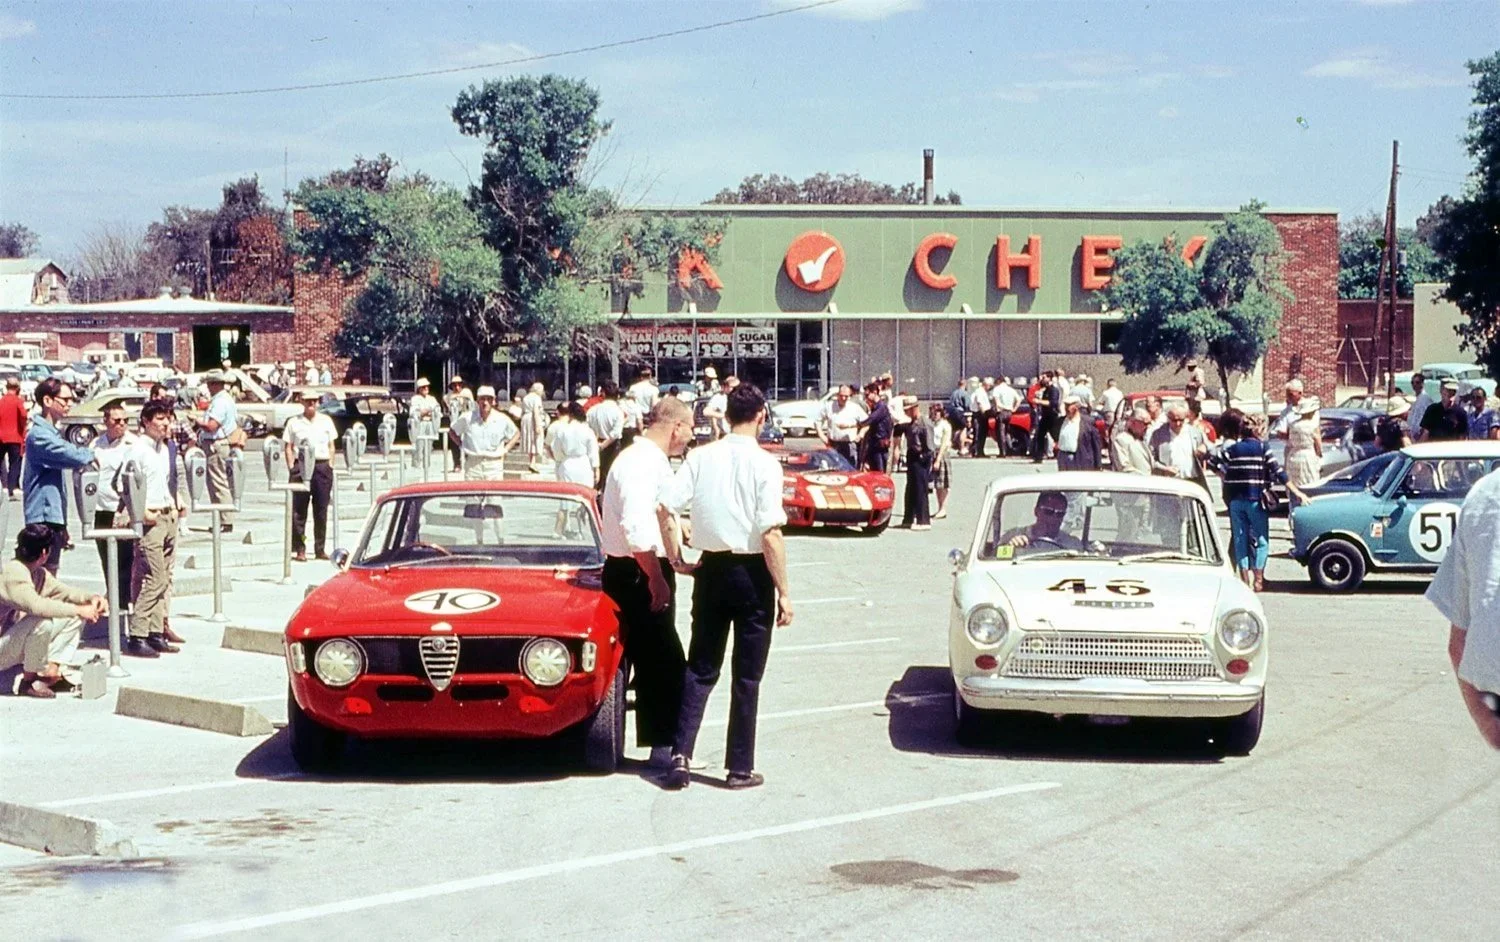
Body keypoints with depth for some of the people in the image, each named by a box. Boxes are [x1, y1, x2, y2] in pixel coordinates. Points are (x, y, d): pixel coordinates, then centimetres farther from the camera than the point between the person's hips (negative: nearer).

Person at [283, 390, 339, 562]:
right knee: (299, 510, -3)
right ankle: (299, 549, -1)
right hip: (301, 468, -2)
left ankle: (320, 549, 9)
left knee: (321, 510, 3)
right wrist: (292, 469, -4)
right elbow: (289, 448, 5)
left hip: (322, 466, 2)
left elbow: (332, 446, 15)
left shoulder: (326, 421, 13)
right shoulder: (294, 422, 6)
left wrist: (330, 466, 5)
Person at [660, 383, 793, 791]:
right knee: (747, 676, 7)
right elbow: (771, 534, -16)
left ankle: (680, 754, 3)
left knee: (701, 667, 14)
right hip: (752, 573, -3)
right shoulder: (765, 464, -12)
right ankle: (740, 768, 13)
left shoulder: (700, 457, -1)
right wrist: (784, 592, -11)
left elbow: (666, 508, -7)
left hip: (711, 570, 3)